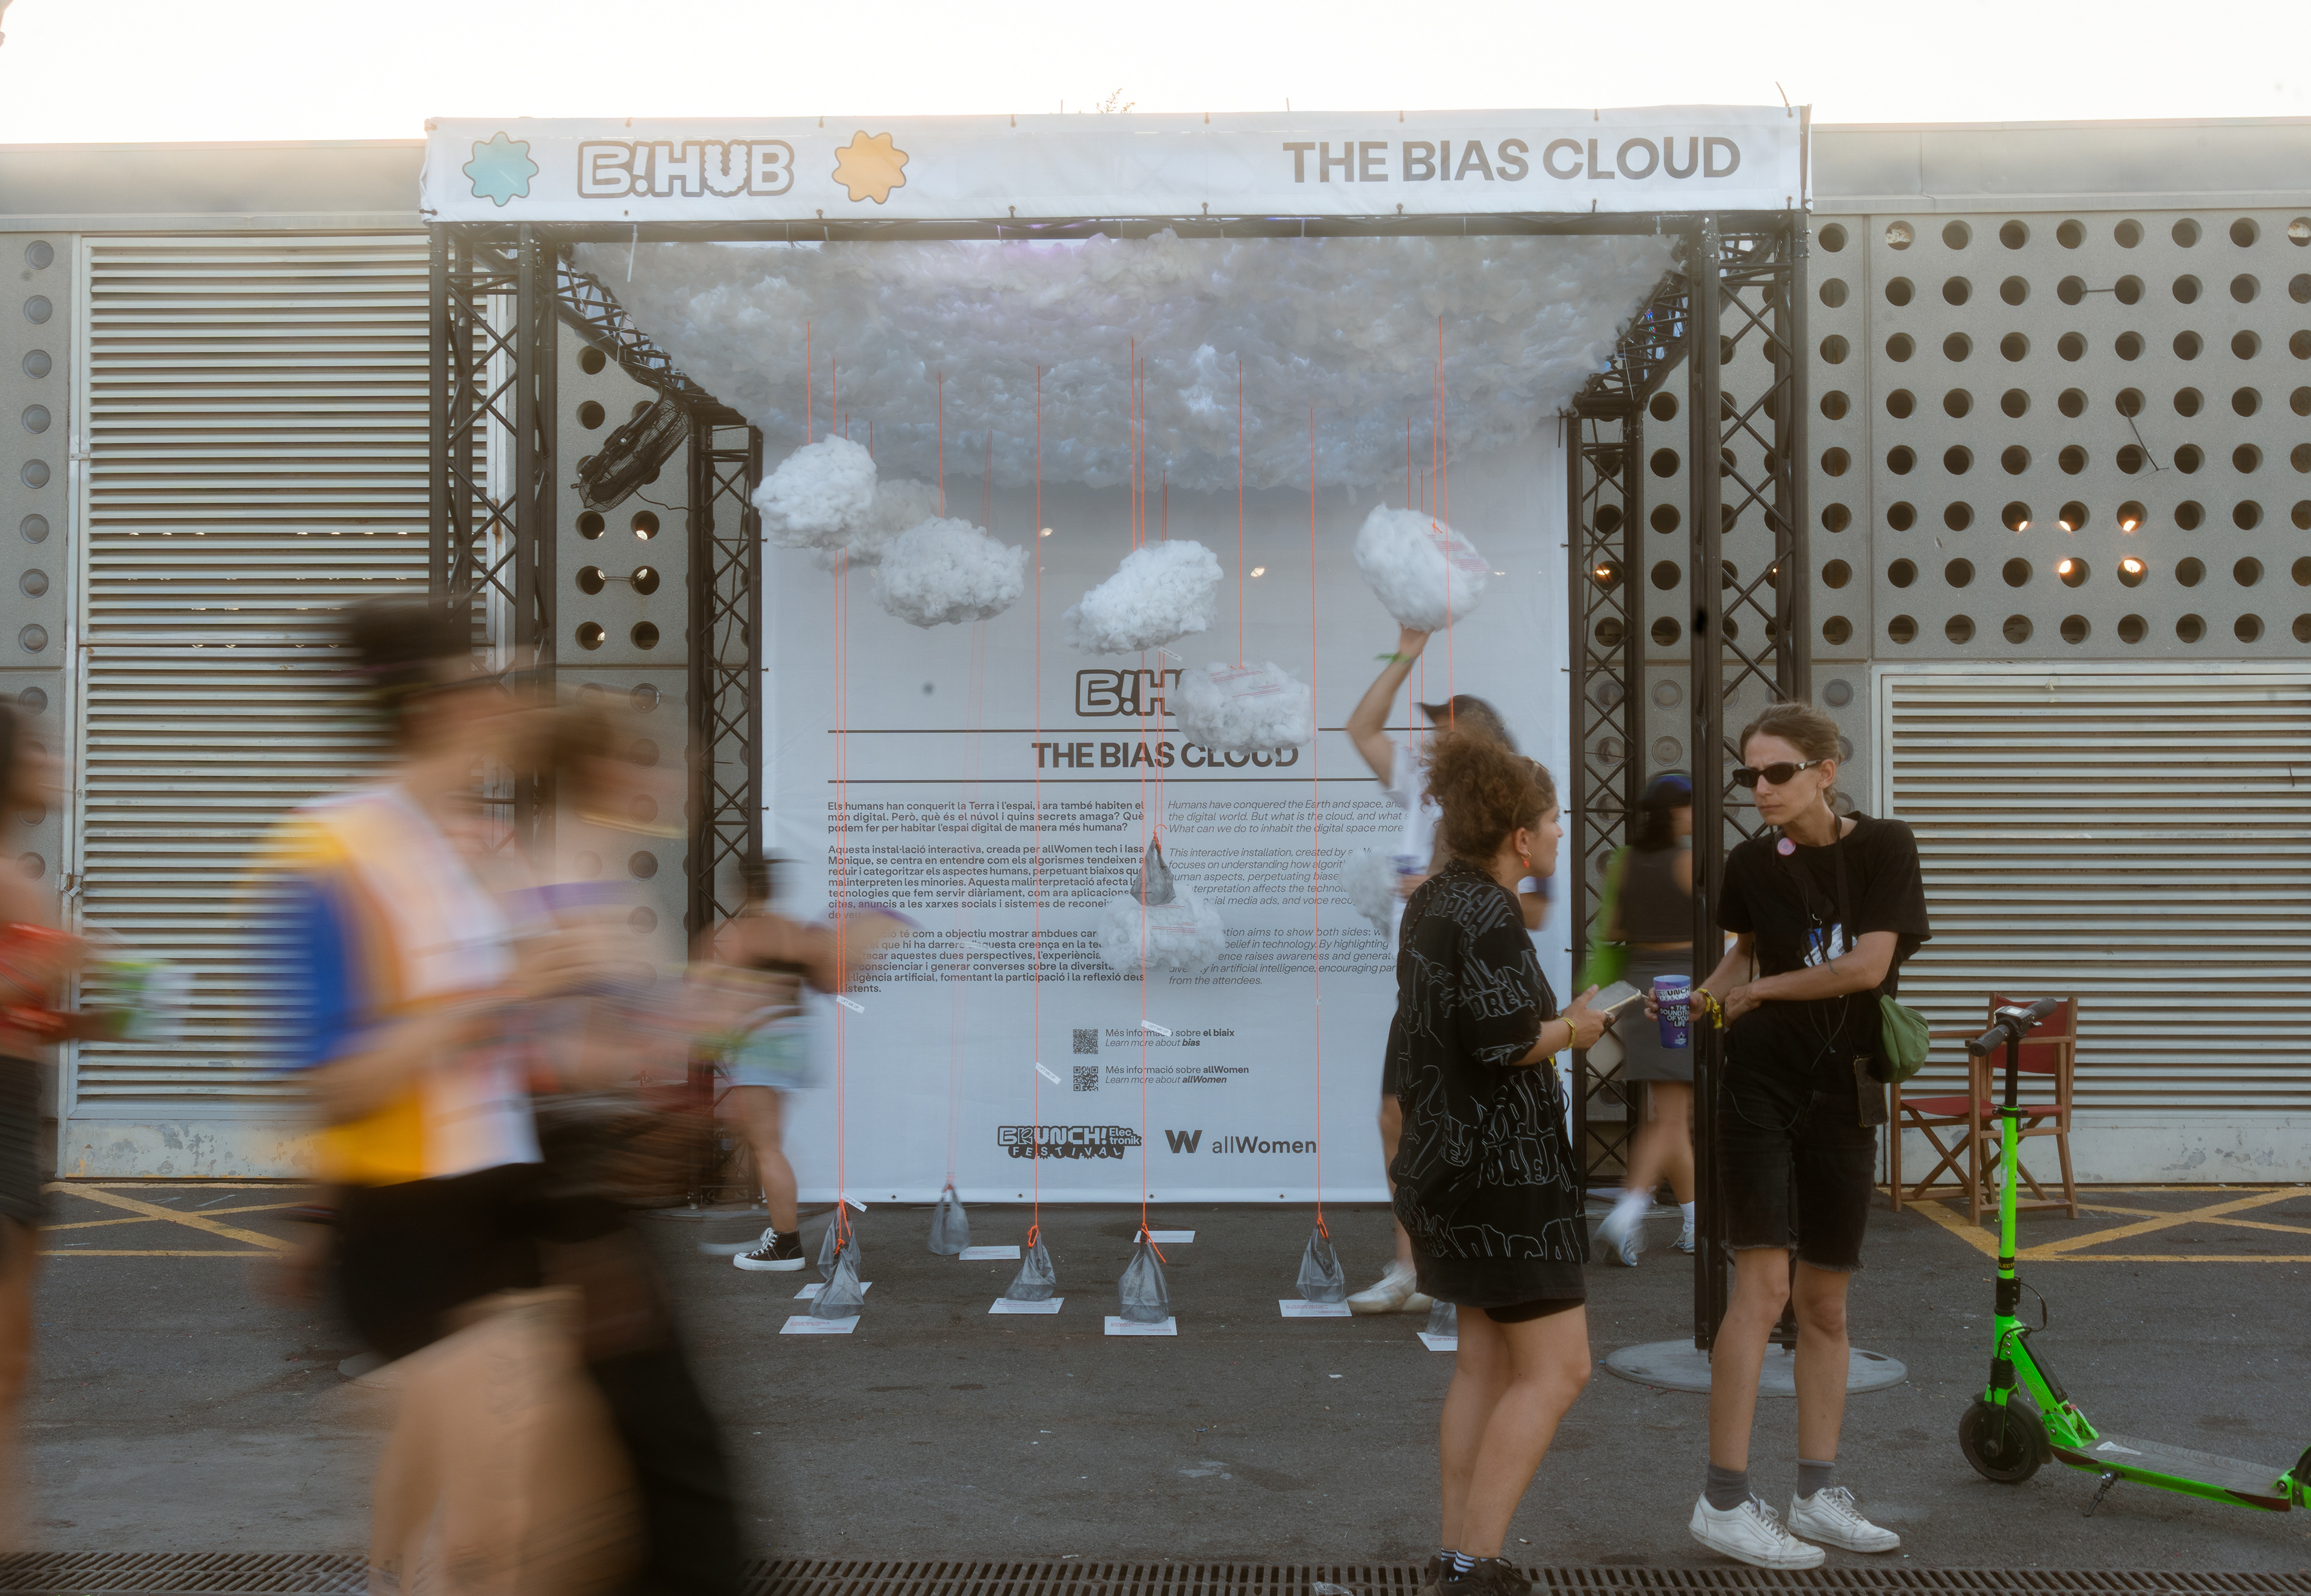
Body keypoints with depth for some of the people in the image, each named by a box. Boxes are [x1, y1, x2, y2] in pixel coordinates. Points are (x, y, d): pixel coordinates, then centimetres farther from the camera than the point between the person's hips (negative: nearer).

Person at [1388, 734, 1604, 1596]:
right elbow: (1502, 1039, -27)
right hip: (1502, 1167, -10)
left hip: (1450, 1161, 10)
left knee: (1486, 1362, 15)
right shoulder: (1485, 914, -18)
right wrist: (1571, 1028, -9)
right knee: (1557, 1369, -4)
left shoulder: (1432, 902, 13)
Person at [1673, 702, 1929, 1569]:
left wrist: (1755, 992, -7)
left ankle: (1817, 1496, 20)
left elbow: (1867, 966, -14)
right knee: (1763, 1284, -12)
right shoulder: (1752, 862, 1)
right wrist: (1702, 997, 1)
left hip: (1843, 1094, 1)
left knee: (1826, 1302, 9)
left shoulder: (1883, 846, -5)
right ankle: (1724, 1502, -8)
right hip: (1762, 1086, -1)